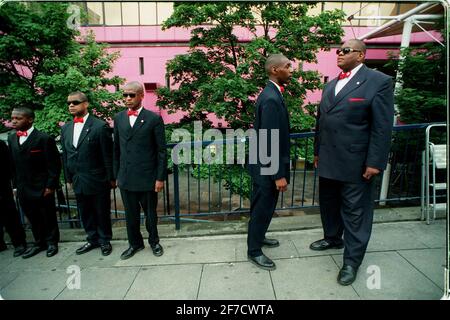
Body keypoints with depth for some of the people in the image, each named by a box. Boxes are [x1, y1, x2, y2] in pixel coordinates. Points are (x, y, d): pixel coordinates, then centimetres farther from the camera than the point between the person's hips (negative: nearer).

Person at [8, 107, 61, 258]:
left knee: (48, 217, 8)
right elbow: (13, 163, 13)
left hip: (42, 188, -5)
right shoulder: (11, 139, 9)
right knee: (32, 218, 15)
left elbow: (54, 164, -12)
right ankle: (39, 243, 31)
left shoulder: (44, 138, -12)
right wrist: (16, 184, 9)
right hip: (23, 189, 6)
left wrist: (51, 185, -13)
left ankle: (52, 242, 26)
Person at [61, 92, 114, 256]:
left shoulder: (100, 126, -11)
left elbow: (107, 155, -10)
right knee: (85, 213, 17)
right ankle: (92, 239, 35)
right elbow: (65, 155, 14)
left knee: (102, 212, 9)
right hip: (78, 181, 6)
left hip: (98, 181, -5)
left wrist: (111, 178, -8)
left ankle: (105, 240, 28)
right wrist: (69, 178, 13)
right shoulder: (65, 128, 9)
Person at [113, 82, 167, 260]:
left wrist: (160, 178, -8)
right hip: (126, 178, 4)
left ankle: (154, 242, 35)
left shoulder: (153, 119, -6)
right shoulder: (119, 118, 8)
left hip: (147, 177, -3)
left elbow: (161, 150, -6)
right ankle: (135, 243, 35)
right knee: (131, 215, 14)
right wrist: (116, 176, 10)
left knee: (150, 213, 12)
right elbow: (116, 149, 11)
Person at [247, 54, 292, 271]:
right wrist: (279, 175, -21)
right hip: (268, 168, -10)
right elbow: (270, 141, -25)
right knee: (262, 208, 6)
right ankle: (254, 251, 24)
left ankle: (257, 237, 43)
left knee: (262, 206, 23)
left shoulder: (271, 94, 9)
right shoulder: (271, 99, -22)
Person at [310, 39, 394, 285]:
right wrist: (317, 151, 18)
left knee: (355, 212, 4)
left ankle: (352, 261, 18)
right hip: (328, 160, 7)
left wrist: (375, 162, -15)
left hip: (356, 163, -6)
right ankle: (332, 238, 42)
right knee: (328, 204, 19)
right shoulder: (331, 85, 14)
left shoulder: (378, 82, -6)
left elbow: (383, 127, -11)